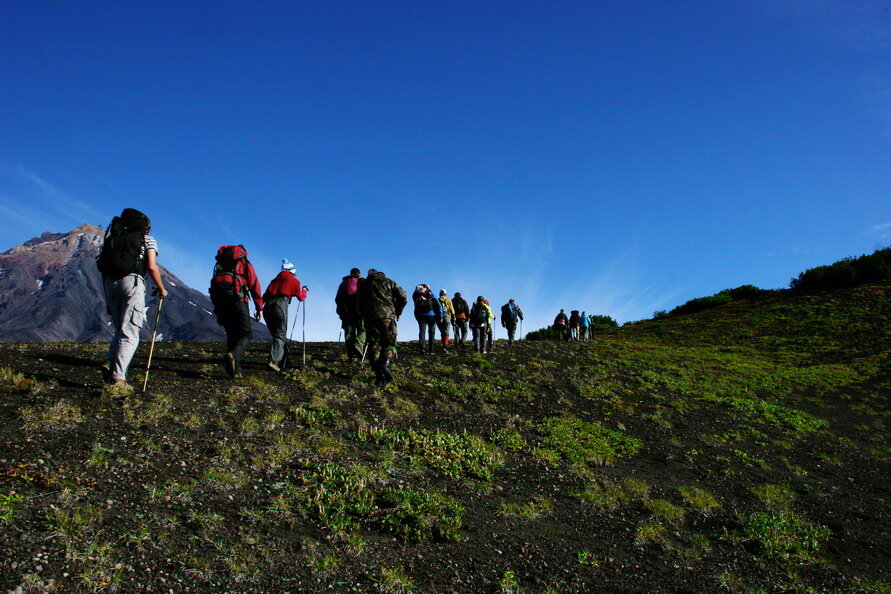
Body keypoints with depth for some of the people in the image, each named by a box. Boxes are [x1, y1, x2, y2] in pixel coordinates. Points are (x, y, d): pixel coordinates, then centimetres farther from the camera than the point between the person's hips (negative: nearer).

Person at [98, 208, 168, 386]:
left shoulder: (113, 238, 24)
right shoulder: (147, 240, 13)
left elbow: (102, 265, 18)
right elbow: (152, 267, -1)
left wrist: (108, 301, 21)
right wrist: (161, 289, 12)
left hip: (109, 283, 4)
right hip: (132, 281, -4)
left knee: (119, 329, 19)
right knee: (130, 333, -3)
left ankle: (109, 361, -3)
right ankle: (118, 376, -13)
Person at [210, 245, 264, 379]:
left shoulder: (220, 265, 26)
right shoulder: (245, 264, 15)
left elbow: (215, 284, 19)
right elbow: (255, 286, 6)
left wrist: (217, 308, 19)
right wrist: (259, 307, 8)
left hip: (219, 300, 4)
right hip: (238, 300, -4)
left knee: (231, 335, 13)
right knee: (245, 335, 0)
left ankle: (235, 370, 6)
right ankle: (234, 355, -31)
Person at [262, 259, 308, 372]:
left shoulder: (275, 280, 26)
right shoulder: (294, 281, 13)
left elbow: (265, 296, 15)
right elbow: (301, 297, 21)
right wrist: (304, 290, 40)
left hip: (268, 306, 5)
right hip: (280, 305, -5)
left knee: (275, 334, 13)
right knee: (280, 336, -5)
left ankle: (279, 362, 10)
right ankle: (272, 361, -22)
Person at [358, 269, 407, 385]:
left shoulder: (364, 284, 24)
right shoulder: (388, 282, 19)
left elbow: (360, 303, 22)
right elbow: (403, 297, 10)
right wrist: (397, 312, 22)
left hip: (370, 316, 1)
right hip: (387, 315, -1)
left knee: (374, 345, 5)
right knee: (389, 343, 5)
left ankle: (379, 377, -5)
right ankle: (387, 363, -26)